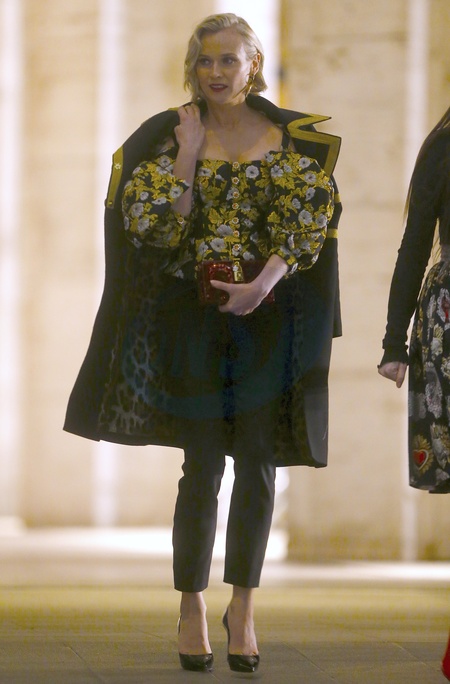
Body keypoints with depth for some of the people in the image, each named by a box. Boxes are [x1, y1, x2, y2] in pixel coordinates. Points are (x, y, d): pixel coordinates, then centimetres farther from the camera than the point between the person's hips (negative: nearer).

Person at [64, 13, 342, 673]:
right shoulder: (169, 137, 3)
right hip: (192, 317, -1)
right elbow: (156, 225, -6)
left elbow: (306, 222, -3)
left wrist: (264, 283, -17)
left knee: (258, 462, 0)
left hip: (268, 317, 1)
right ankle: (192, 608, 11)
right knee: (204, 464, 0)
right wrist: (188, 155, -11)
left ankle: (242, 606, 11)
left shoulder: (293, 139, 4)